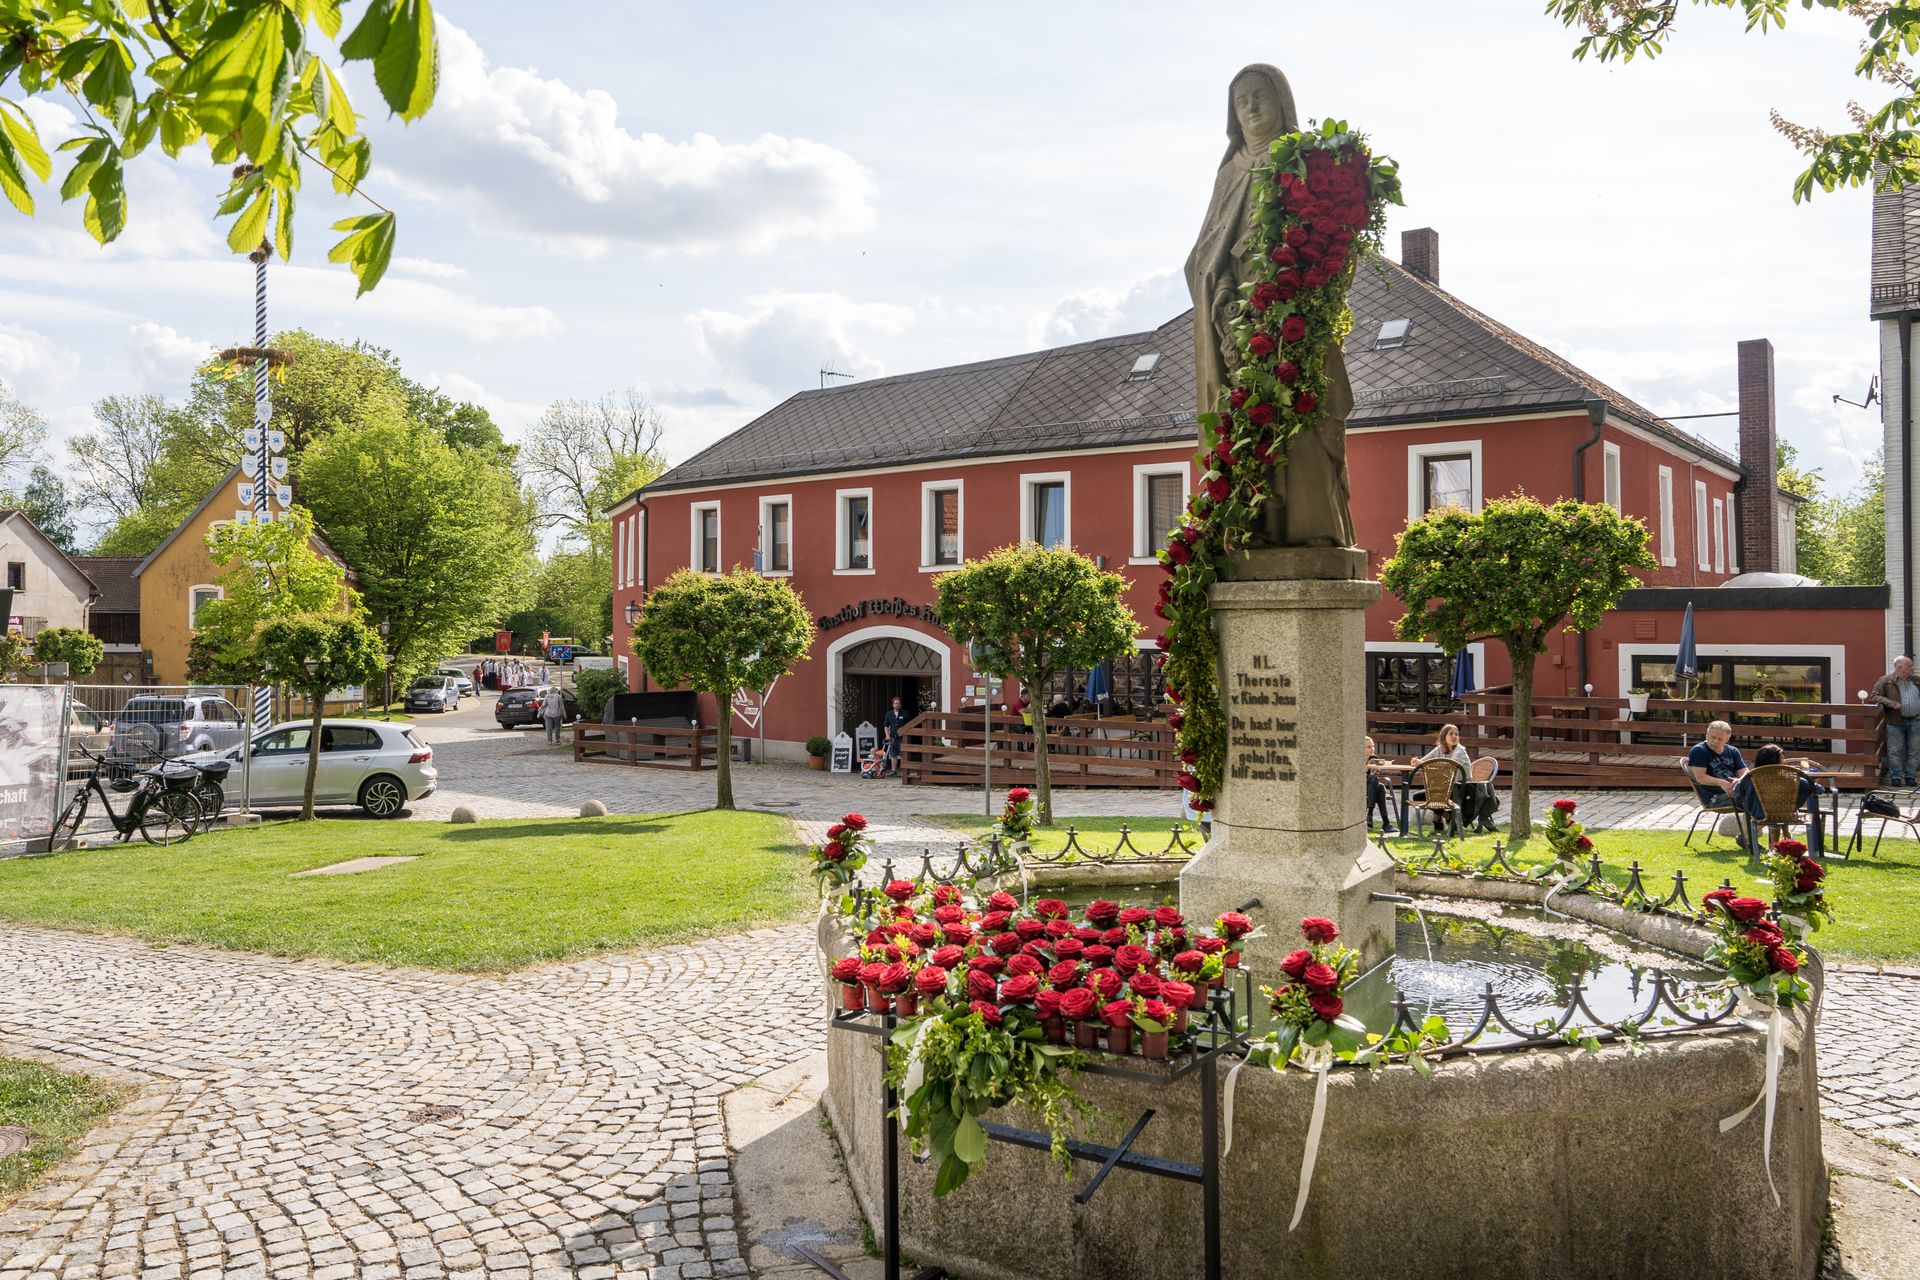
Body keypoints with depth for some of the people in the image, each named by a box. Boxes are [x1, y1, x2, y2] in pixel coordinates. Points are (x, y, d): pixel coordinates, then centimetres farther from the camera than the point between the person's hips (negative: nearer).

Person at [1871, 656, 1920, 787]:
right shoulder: (1885, 681, -4)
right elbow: (1875, 696, -8)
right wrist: (1892, 704, -18)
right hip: (1896, 722, -4)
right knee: (1895, 751, 0)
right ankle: (1896, 777, 8)